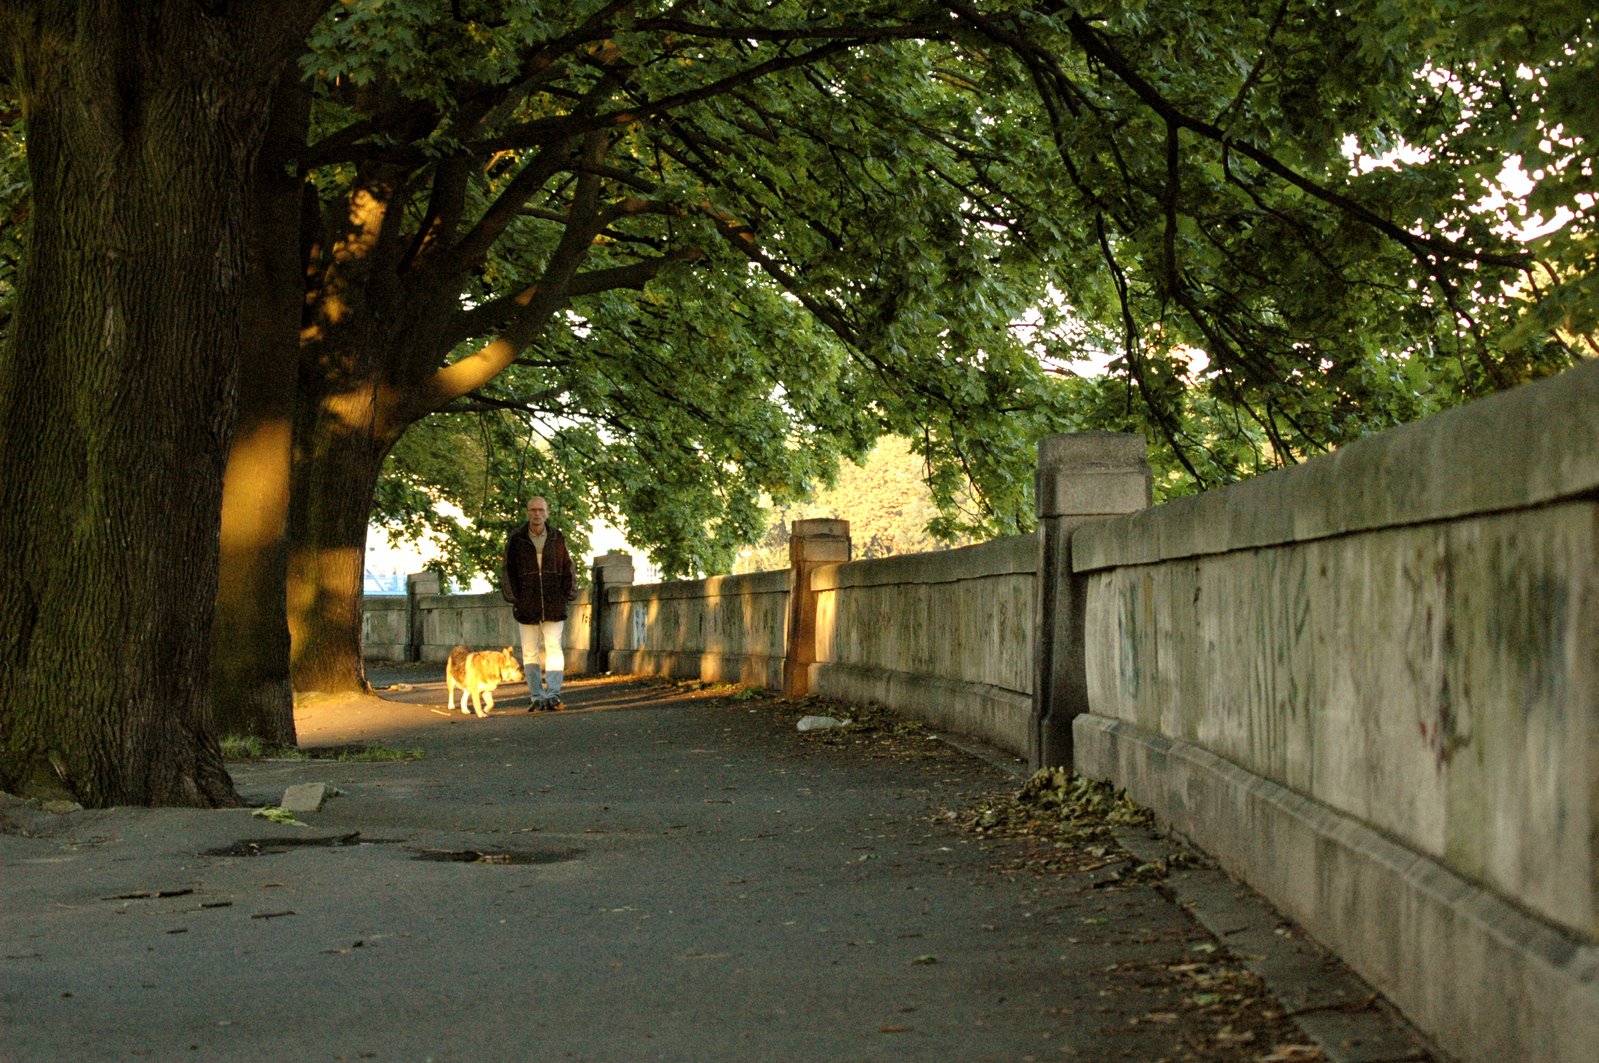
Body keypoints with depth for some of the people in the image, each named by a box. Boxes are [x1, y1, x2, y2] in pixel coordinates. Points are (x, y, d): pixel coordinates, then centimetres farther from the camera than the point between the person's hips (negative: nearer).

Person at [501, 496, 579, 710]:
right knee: (530, 652, 2)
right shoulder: (516, 539, 3)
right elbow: (508, 570, 5)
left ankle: (553, 693, -10)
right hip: (527, 605, 0)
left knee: (554, 648, -9)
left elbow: (568, 568, 11)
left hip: (554, 605, 0)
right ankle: (537, 697, 6)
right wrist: (513, 598, -2)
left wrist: (567, 594, 2)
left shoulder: (557, 538, 6)